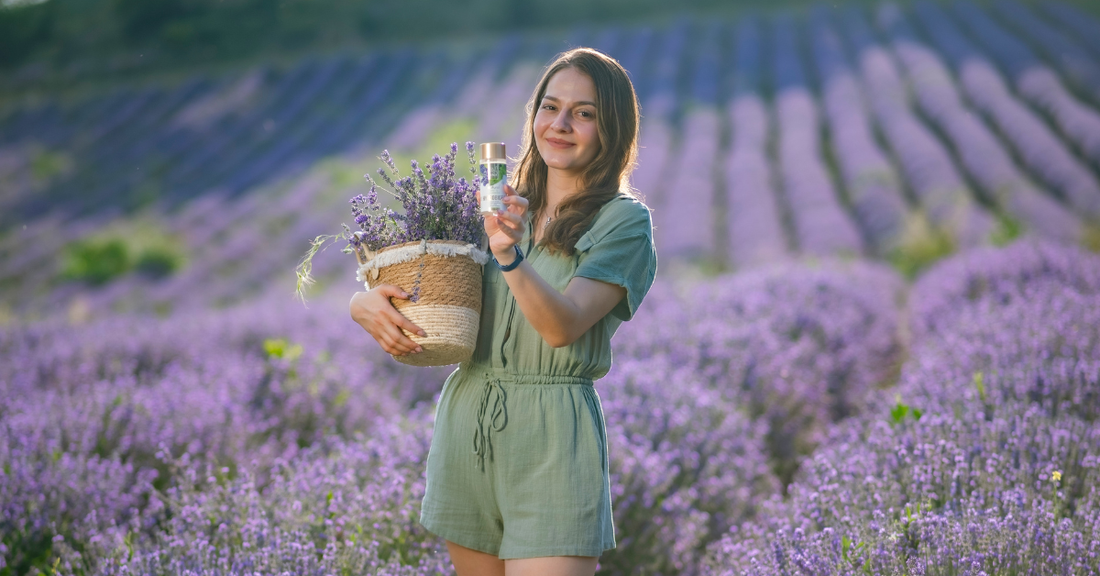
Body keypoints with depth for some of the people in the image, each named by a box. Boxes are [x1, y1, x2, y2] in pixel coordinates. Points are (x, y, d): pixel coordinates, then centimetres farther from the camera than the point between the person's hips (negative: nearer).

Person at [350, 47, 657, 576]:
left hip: (554, 437, -5)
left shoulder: (624, 220, -3)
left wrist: (511, 255, -33)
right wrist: (367, 303, -11)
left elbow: (564, 325, -17)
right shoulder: (500, 206, 12)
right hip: (466, 420, 5)